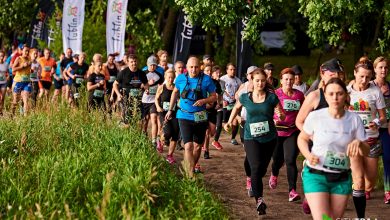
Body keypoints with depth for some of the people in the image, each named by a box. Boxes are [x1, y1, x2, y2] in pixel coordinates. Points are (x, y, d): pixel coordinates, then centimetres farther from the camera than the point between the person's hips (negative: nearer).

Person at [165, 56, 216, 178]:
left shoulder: (206, 79, -6)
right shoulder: (181, 78, -2)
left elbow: (214, 97, 1)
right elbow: (175, 92, 16)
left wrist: (204, 101, -19)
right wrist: (170, 110, 19)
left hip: (200, 117, 1)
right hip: (185, 116, -1)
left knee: (197, 146, 13)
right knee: (188, 146, -14)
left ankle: (190, 166, 38)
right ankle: (190, 177, -17)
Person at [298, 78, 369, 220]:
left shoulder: (354, 120, -3)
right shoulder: (315, 116, -8)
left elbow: (366, 152, 3)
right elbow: (302, 139, 8)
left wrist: (359, 143, -20)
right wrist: (308, 155, -11)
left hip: (342, 179, 3)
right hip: (315, 175, -3)